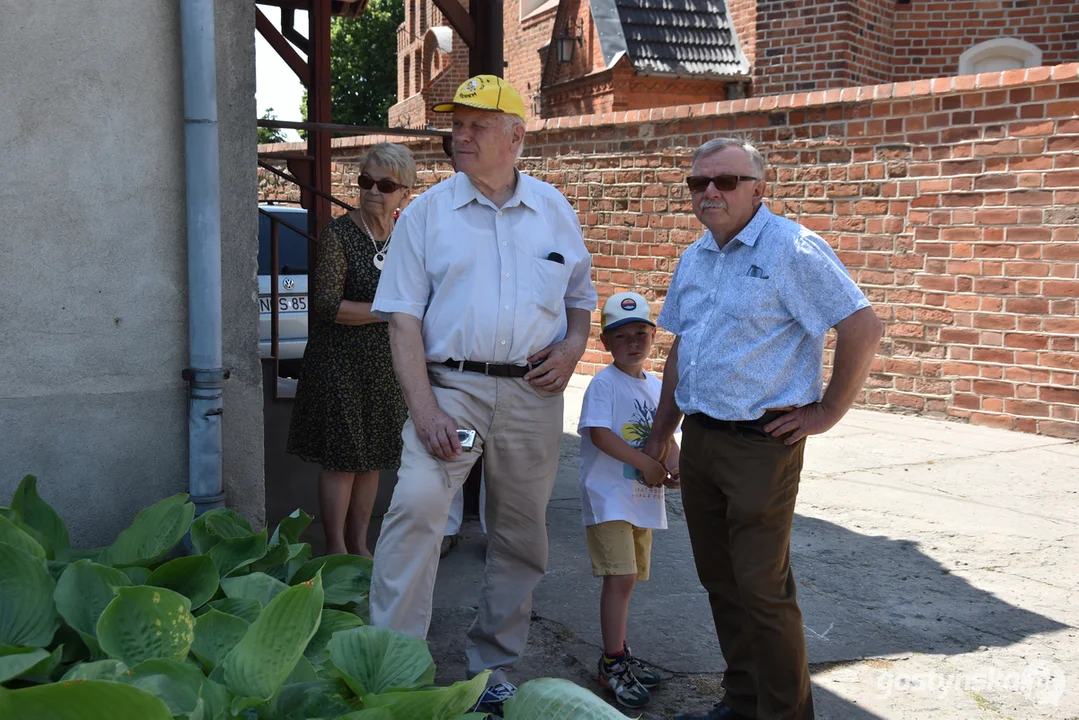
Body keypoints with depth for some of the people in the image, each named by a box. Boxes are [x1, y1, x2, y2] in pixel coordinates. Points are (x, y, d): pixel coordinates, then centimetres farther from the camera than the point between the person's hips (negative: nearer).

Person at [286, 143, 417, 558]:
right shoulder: (339, 235, -11)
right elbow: (328, 306, -18)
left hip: (387, 365, 6)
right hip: (342, 364, -6)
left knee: (372, 459, 12)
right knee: (341, 460, -1)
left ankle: (359, 545, 23)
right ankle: (336, 551, 11)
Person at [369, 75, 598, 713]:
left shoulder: (554, 210, 11)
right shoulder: (428, 212, 3)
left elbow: (581, 294, 20)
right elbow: (404, 317, -2)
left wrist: (574, 345, -3)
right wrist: (423, 408, -13)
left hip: (533, 394, 3)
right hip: (451, 386, -2)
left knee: (521, 537, 8)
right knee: (416, 506, -22)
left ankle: (493, 666, 23)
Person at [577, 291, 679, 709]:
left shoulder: (656, 387, 12)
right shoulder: (604, 384, -9)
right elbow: (600, 434, -18)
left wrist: (674, 464, -5)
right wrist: (645, 465, -19)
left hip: (644, 499, 7)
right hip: (609, 496, -7)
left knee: (627, 577, 14)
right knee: (620, 578, -11)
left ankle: (618, 653, 25)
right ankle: (613, 663, -3)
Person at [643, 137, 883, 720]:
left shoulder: (791, 249, -12)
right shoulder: (694, 259, 13)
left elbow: (863, 328, -15)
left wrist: (826, 413, -12)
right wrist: (659, 436, 19)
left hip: (762, 442, -8)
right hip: (699, 438, 8)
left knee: (762, 590, -4)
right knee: (719, 580, 14)